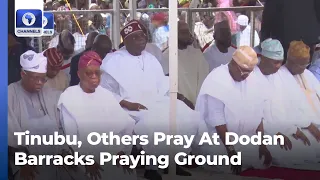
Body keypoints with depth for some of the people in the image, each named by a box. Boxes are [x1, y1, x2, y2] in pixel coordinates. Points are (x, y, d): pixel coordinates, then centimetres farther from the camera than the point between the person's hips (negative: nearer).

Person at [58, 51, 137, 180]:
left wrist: (124, 151, -8)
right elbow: (70, 136, -7)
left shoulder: (106, 95, 11)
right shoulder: (68, 97, -1)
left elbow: (127, 124, 4)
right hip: (85, 160, -3)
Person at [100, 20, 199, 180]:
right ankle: (152, 167, -18)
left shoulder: (151, 59, 18)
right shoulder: (113, 61, -1)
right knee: (156, 122, -36)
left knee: (189, 117, -15)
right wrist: (127, 104, -18)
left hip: (157, 105, 6)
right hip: (132, 110, -6)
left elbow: (164, 87, 19)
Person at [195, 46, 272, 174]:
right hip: (216, 138, -6)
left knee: (262, 161, -11)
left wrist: (262, 144, 0)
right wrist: (231, 151, -22)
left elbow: (257, 116, 5)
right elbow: (216, 120, -21)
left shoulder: (254, 81, 0)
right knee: (227, 166, -25)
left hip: (243, 140, 6)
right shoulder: (216, 80, -19)